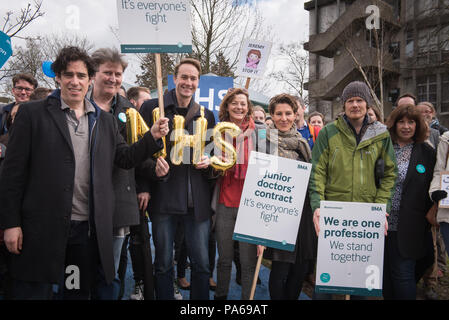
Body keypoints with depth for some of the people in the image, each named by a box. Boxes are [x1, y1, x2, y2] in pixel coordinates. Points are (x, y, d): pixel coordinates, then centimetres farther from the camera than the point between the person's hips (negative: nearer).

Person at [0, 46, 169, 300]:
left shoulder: (106, 120, 12)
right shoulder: (32, 114, -2)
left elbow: (125, 159, 10)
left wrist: (153, 137, -6)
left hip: (89, 228, 4)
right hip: (43, 228, -3)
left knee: (80, 292, 18)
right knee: (35, 292, 8)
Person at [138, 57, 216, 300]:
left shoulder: (206, 115, 12)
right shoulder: (152, 108, 2)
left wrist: (208, 161, -3)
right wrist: (153, 169, -17)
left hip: (197, 199, 3)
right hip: (164, 196, -2)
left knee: (201, 263, 8)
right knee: (163, 264, 9)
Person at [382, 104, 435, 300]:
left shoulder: (427, 153, 3)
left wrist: (429, 217, -1)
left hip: (407, 228, -2)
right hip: (381, 223, 2)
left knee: (403, 274, 0)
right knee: (385, 274, 13)